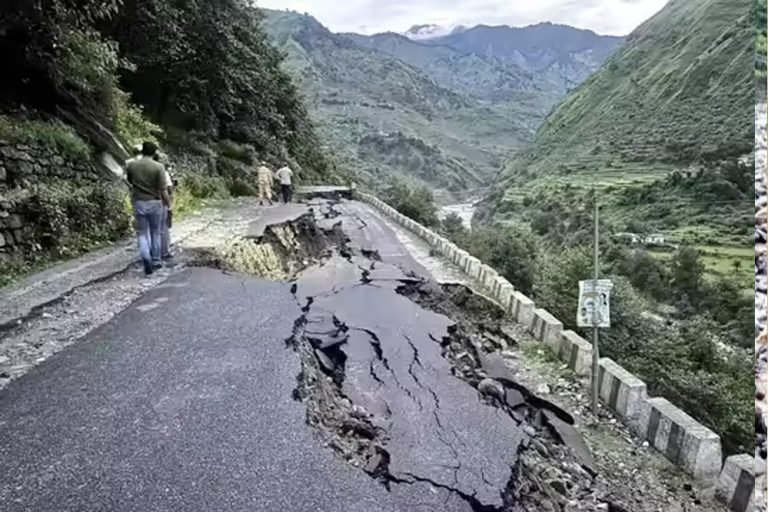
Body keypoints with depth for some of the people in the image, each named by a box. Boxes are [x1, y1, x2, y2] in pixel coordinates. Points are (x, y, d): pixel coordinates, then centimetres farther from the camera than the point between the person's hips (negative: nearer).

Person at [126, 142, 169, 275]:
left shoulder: (131, 165, 0)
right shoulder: (159, 167, -12)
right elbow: (163, 191, -14)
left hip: (138, 203, 2)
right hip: (154, 203, -2)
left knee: (142, 233, 8)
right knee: (155, 232, 14)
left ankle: (146, 258, -15)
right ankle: (155, 262, 20)